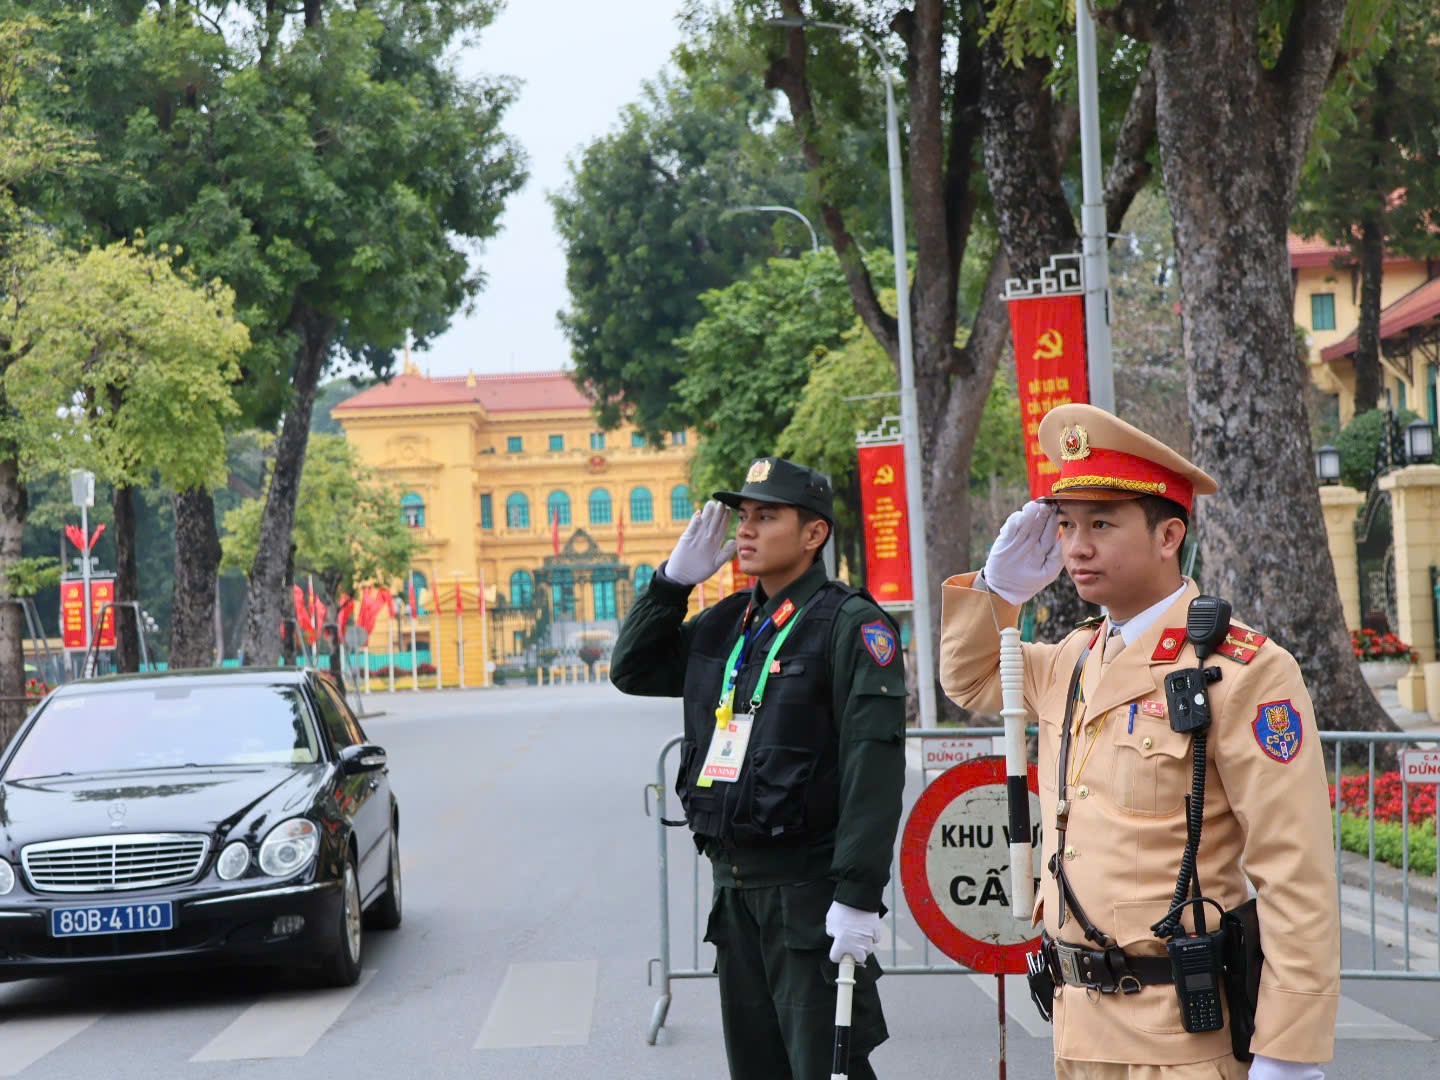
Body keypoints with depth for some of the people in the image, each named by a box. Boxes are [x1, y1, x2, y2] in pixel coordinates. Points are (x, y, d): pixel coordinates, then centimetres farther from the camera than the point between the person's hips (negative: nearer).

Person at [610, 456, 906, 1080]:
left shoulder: (850, 625, -10)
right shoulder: (726, 624, 13)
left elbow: (874, 768, -17)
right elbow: (632, 671, 19)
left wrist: (858, 897, -23)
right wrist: (674, 579, 6)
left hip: (809, 888, -8)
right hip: (734, 884, 8)